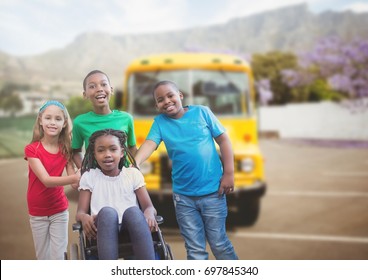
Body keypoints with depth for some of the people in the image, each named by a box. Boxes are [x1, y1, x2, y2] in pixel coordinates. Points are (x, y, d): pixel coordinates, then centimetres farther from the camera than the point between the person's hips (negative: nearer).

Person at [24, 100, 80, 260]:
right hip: (37, 213, -1)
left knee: (58, 257, 2)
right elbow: (46, 180, -24)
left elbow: (74, 183, -10)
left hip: (59, 211, 2)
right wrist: (74, 178, -40)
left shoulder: (65, 150, -3)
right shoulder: (32, 149, -13)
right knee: (43, 258, 10)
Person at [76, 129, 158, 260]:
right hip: (104, 233, 0)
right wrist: (84, 217, -20)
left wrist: (149, 213, -20)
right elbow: (80, 212, 6)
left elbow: (149, 206, 6)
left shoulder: (133, 174, 13)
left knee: (133, 211, -34)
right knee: (107, 212, -34)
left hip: (131, 230, 1)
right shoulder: (89, 177, 12)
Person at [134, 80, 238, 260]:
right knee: (195, 249, 10)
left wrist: (229, 173, -5)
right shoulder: (160, 122, 1)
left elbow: (223, 140, -1)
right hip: (183, 195, 2)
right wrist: (135, 164, -34)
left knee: (219, 243, 9)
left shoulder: (201, 112, -3)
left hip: (212, 191, -2)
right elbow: (149, 144, -15)